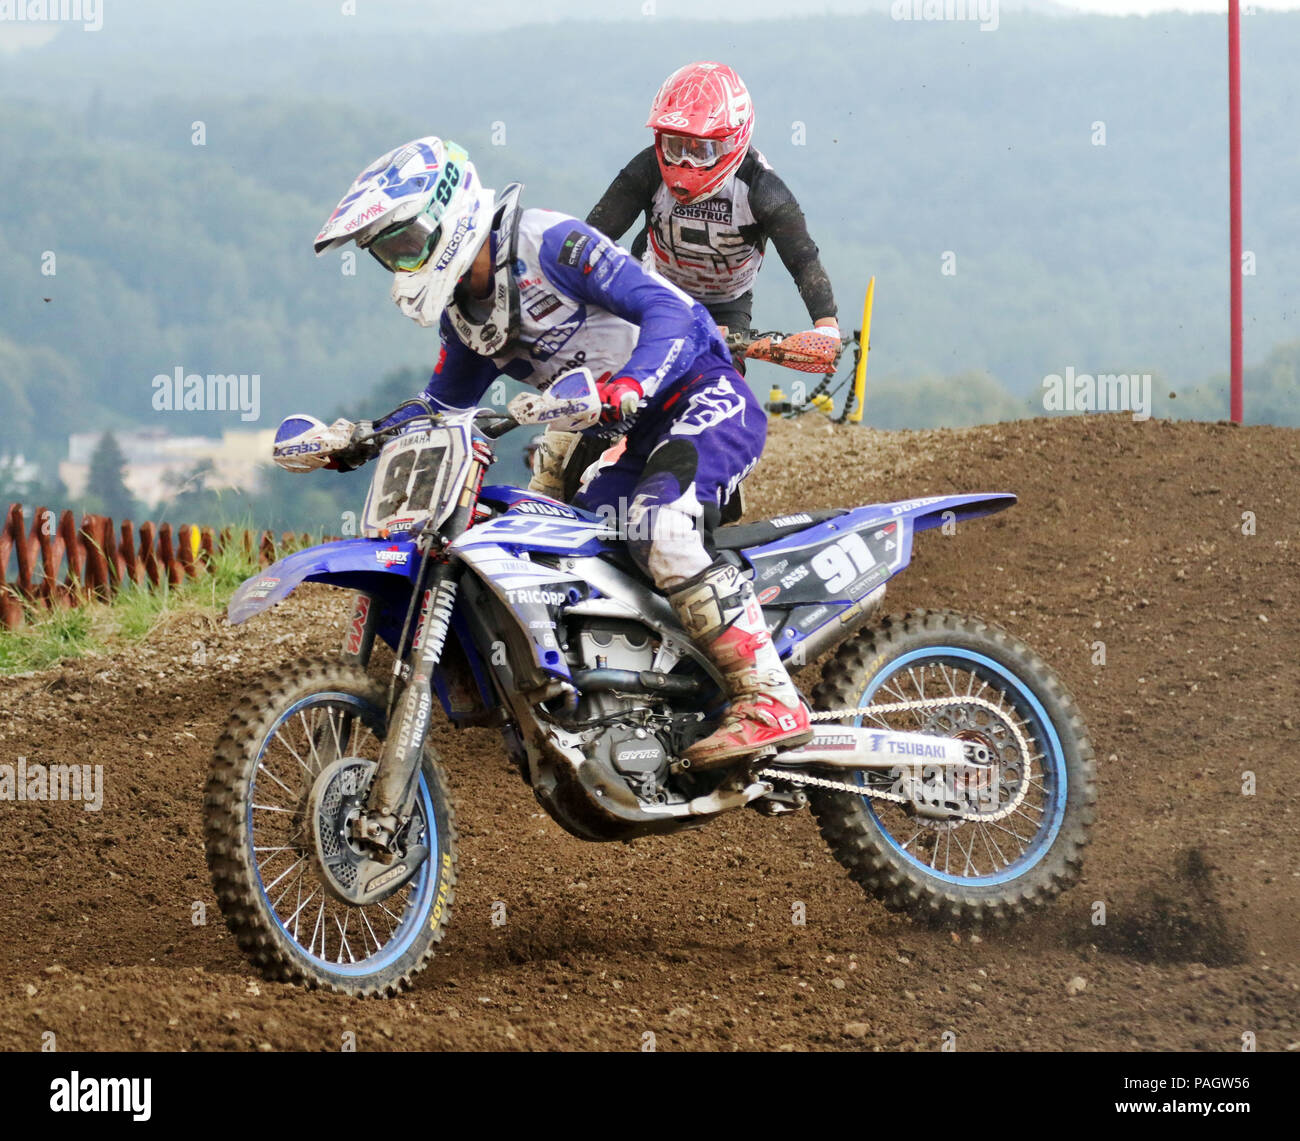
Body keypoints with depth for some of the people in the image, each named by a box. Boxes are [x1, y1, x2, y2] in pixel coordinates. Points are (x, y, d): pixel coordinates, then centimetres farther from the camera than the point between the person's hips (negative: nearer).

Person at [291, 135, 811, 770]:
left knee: (656, 525, -34)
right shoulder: (463, 313, 11)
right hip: (636, 436, 10)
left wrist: (622, 389, -43)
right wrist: (348, 440, 9)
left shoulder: (548, 243, -17)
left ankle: (770, 702, -37)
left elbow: (668, 308, -25)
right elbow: (442, 406, 26)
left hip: (706, 397, -10)